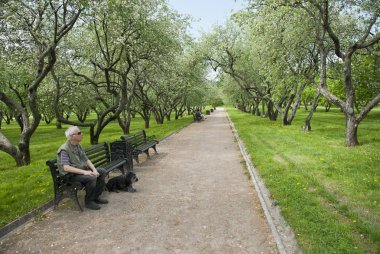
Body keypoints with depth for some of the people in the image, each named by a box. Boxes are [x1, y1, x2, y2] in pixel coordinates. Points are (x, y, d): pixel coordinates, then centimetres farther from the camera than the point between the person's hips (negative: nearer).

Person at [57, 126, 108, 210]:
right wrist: (84, 172, -34)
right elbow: (66, 168, -29)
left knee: (102, 172, 0)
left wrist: (94, 169, -10)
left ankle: (96, 197, 10)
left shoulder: (78, 145, 7)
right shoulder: (64, 149, -20)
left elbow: (86, 159, 7)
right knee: (92, 178, -30)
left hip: (82, 169, 9)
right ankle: (89, 201, -8)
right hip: (71, 174, -9)